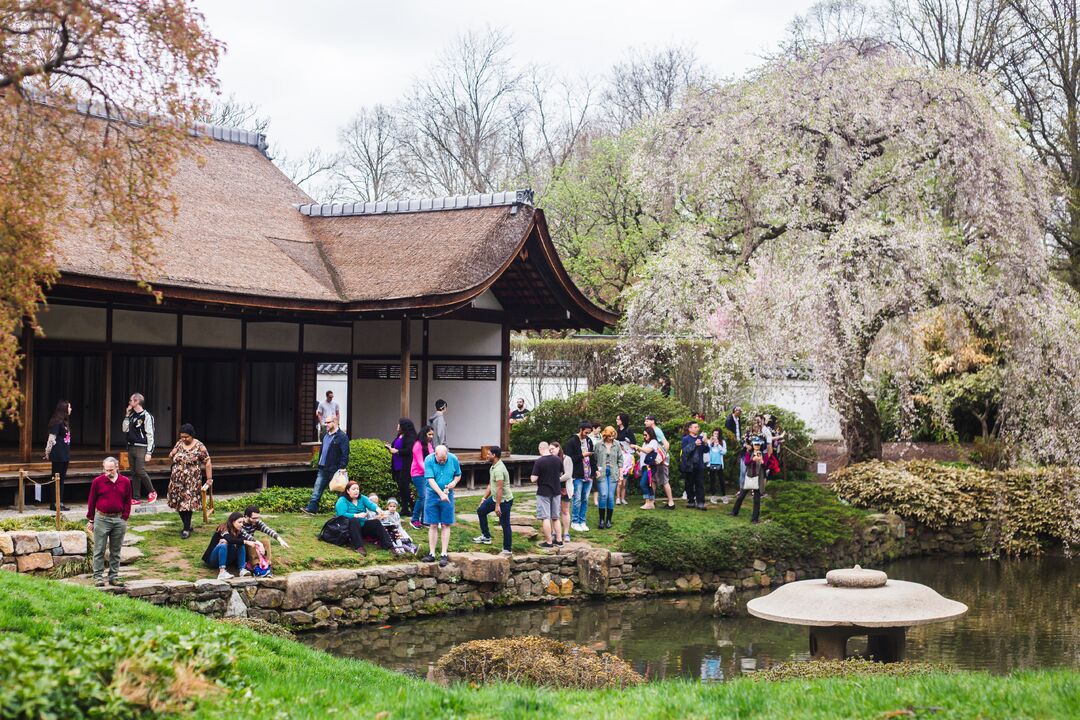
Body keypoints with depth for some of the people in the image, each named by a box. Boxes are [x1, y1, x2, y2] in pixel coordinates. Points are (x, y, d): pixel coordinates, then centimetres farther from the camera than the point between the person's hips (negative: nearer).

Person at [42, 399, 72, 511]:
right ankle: (55, 503, 0)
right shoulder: (57, 422, -14)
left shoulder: (65, 422, 14)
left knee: (62, 478, 11)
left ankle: (60, 502, 16)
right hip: (58, 455, -9)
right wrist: (48, 452, -14)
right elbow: (51, 438, -16)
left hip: (64, 454, 9)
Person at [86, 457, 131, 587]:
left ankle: (114, 576, 15)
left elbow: (127, 502, 10)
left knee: (116, 551, 8)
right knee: (99, 550, 0)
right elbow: (91, 501, 3)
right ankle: (97, 577, 5)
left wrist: (125, 518, 2)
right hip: (101, 519, -2)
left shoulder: (125, 482, 4)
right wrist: (90, 520, 3)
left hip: (119, 520, 2)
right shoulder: (97, 481, -2)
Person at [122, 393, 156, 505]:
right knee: (134, 473, 7)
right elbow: (124, 429, 10)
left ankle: (152, 492, 5)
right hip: (131, 448, 7)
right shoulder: (132, 415, 14)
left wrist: (149, 452, -16)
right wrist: (127, 415, 4)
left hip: (141, 448, -7)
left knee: (140, 471, -14)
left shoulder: (146, 416, -9)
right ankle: (136, 498, 10)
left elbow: (150, 435, -11)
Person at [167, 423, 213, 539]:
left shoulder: (199, 447, -8)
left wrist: (209, 479, -9)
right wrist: (173, 453, -8)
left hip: (191, 481, -5)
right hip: (177, 480, 5)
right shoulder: (179, 443, 7)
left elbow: (208, 463, -6)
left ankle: (187, 529, 0)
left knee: (187, 504, -9)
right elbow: (170, 456, 15)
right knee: (178, 503, 9)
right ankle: (187, 525, 25)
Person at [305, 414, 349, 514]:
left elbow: (345, 455, -16)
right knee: (317, 490, 4)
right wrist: (319, 463, 15)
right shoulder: (326, 435, 14)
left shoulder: (342, 437, -12)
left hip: (334, 470, -8)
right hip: (323, 469, 8)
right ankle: (311, 509, 3)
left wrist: (341, 469, -21)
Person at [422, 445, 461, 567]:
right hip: (433, 495, -1)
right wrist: (441, 494, -25)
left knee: (446, 525, 2)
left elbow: (458, 475, 10)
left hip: (447, 495, 1)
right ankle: (432, 553, 10)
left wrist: (454, 482, -13)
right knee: (433, 525, 4)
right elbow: (430, 480, -17)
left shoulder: (453, 459, -5)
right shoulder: (429, 460, -12)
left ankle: (444, 554, 5)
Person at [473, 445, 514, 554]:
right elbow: (490, 485, 18)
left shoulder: (499, 469, -25)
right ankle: (486, 537, 25)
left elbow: (500, 488, -28)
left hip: (504, 500, -11)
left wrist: (497, 506, -28)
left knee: (505, 525, -3)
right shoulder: (493, 467, 8)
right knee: (481, 511, 19)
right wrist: (484, 498, 19)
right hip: (495, 498, 11)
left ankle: (507, 549, 4)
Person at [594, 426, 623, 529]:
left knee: (611, 496, -1)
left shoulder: (617, 445, 8)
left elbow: (620, 460, 11)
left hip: (613, 473, 2)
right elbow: (595, 459, 5)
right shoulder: (599, 445, 2)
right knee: (603, 495, -12)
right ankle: (602, 520, -4)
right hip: (602, 473, -2)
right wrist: (596, 470, -5)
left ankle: (608, 520, 9)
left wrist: (621, 474, 8)